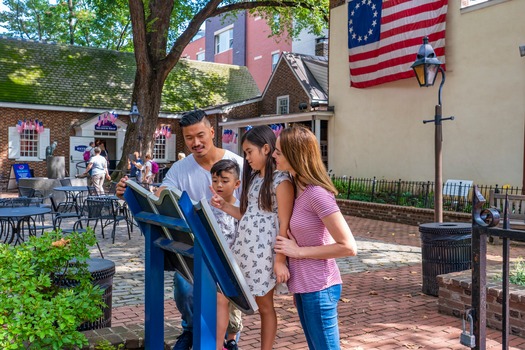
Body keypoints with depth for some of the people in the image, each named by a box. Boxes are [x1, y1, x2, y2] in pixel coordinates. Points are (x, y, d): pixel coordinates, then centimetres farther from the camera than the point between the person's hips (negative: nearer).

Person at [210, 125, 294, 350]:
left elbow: (285, 225, -14)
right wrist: (225, 206, 4)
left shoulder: (281, 181, -11)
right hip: (243, 248, 8)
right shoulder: (254, 178, 14)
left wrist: (280, 260, -16)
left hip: (264, 253, -7)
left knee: (264, 305, 7)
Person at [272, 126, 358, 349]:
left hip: (318, 288, -9)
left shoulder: (317, 193, -21)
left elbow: (348, 247, -22)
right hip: (303, 286, 9)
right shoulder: (297, 188, 5)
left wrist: (299, 251, -18)